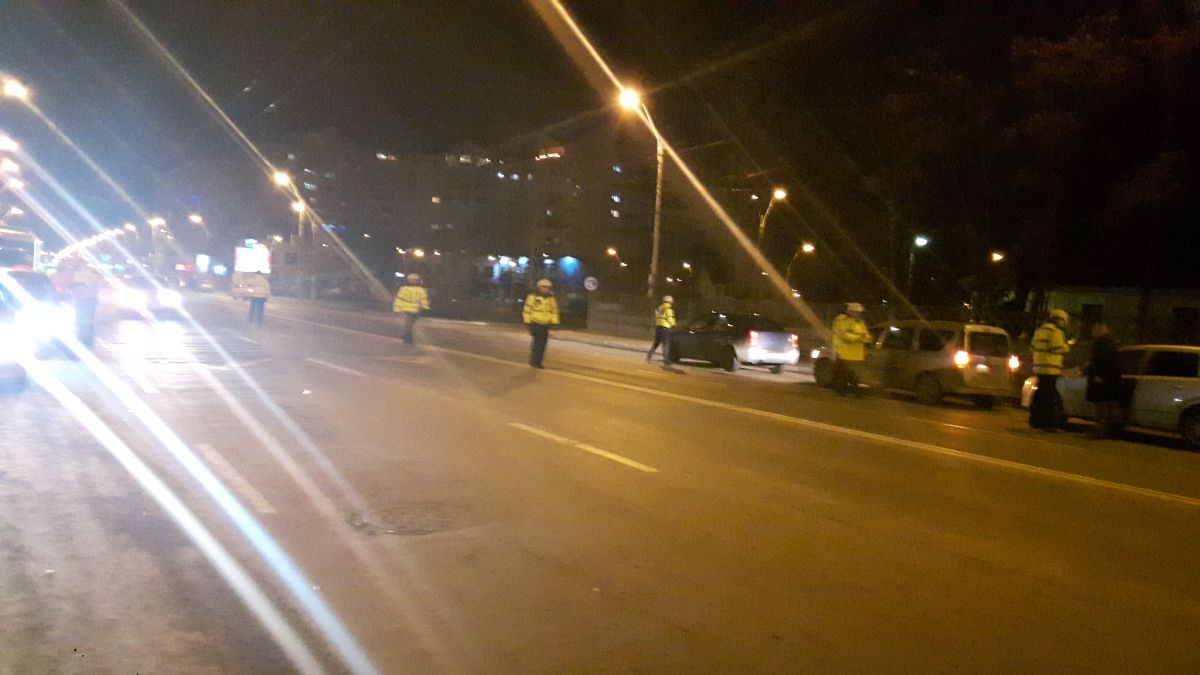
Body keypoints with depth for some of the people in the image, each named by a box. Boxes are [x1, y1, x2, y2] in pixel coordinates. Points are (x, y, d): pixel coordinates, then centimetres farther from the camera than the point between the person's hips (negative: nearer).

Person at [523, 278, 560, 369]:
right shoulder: (533, 297, -6)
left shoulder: (551, 299, 8)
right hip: (535, 323, -5)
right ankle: (533, 361, -4)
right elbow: (527, 310, -3)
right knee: (537, 342, -13)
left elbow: (555, 311, 14)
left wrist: (555, 323, 9)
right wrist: (527, 322, -5)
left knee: (542, 344, 4)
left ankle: (538, 362, 11)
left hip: (545, 325, 5)